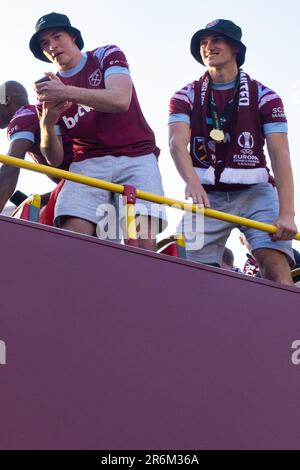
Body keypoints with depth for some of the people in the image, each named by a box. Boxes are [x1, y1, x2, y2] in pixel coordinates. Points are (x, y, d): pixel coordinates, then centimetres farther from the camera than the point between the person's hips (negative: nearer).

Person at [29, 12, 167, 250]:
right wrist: (47, 124, -10)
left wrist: (68, 93, -21)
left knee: (142, 241, -25)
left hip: (135, 157, -2)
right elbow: (55, 160, 10)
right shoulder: (49, 91, 17)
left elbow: (121, 100, -12)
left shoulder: (107, 55, 10)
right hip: (88, 163, 2)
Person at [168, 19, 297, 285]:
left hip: (255, 192, -2)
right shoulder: (185, 97, 5)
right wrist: (192, 182, -34)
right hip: (206, 195, 2)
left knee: (275, 261, -22)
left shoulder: (264, 97, 0)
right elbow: (177, 142, -12)